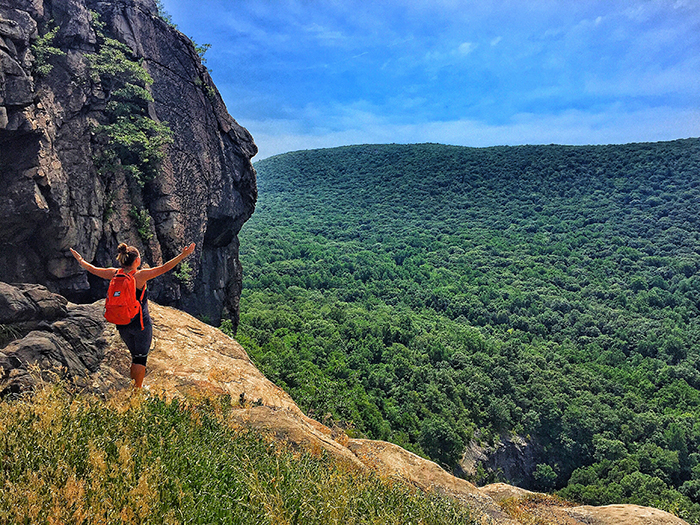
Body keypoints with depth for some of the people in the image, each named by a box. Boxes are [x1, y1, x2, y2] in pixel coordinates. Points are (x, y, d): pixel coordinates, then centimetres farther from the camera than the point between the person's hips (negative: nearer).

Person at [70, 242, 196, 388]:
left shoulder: (115, 274, 0)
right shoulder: (140, 275, -16)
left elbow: (93, 269, 14)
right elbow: (164, 268, -21)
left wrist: (80, 260, 32)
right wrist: (183, 255, -21)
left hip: (122, 325, 6)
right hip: (141, 324, -6)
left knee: (135, 355, 20)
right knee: (141, 357, 5)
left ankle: (133, 385, 27)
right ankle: (138, 389, 6)